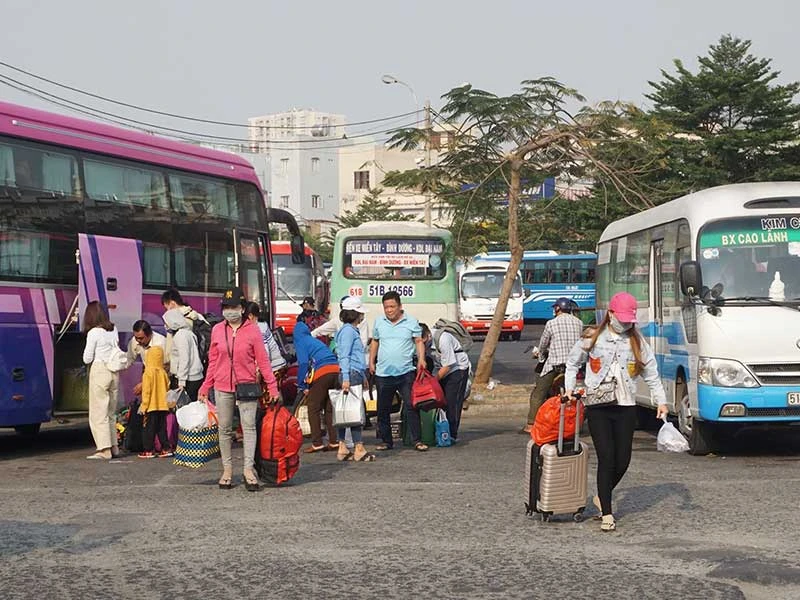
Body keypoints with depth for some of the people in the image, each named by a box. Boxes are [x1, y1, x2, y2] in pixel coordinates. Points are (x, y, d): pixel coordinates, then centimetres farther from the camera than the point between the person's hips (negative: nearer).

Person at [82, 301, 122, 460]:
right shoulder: (114, 330, 8)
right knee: (111, 412, 15)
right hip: (114, 372, 7)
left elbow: (87, 359, -5)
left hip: (99, 371, -7)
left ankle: (104, 450, -8)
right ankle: (114, 447, 17)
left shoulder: (94, 333, -10)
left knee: (98, 412, -3)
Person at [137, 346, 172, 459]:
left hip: (151, 406, -5)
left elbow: (146, 391, -14)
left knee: (149, 428, 1)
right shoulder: (163, 373, 3)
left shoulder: (148, 373, -12)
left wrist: (143, 406, -8)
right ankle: (166, 448, 11)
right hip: (163, 405, 5)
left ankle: (148, 450, 3)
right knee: (162, 427, 12)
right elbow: (167, 388, 10)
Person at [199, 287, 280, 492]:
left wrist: (272, 387, -6)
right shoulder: (217, 330, 5)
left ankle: (248, 469, -4)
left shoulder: (252, 330, -3)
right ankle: (227, 470, 16)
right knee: (224, 429, 7)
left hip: (247, 385, -3)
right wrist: (205, 388, 10)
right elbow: (213, 361, 10)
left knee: (249, 427, -6)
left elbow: (263, 360, -2)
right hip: (222, 387, 3)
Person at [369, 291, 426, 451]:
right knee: (383, 409, 7)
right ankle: (386, 441, 17)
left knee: (411, 406, -7)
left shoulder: (411, 322, 1)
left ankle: (417, 440, -3)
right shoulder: (379, 322, 9)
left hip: (406, 372, -3)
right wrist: (371, 362, 12)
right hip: (383, 373, 3)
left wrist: (421, 359, -12)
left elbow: (419, 341, 2)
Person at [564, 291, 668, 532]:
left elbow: (651, 374, 10)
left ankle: (602, 497, 29)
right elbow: (572, 363, 16)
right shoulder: (593, 339, 3)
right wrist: (570, 388, 5)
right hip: (597, 407, -2)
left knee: (623, 460, 2)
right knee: (606, 458, -9)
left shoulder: (637, 342, 7)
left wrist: (661, 401, 0)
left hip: (626, 407, 2)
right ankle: (607, 514, -3)